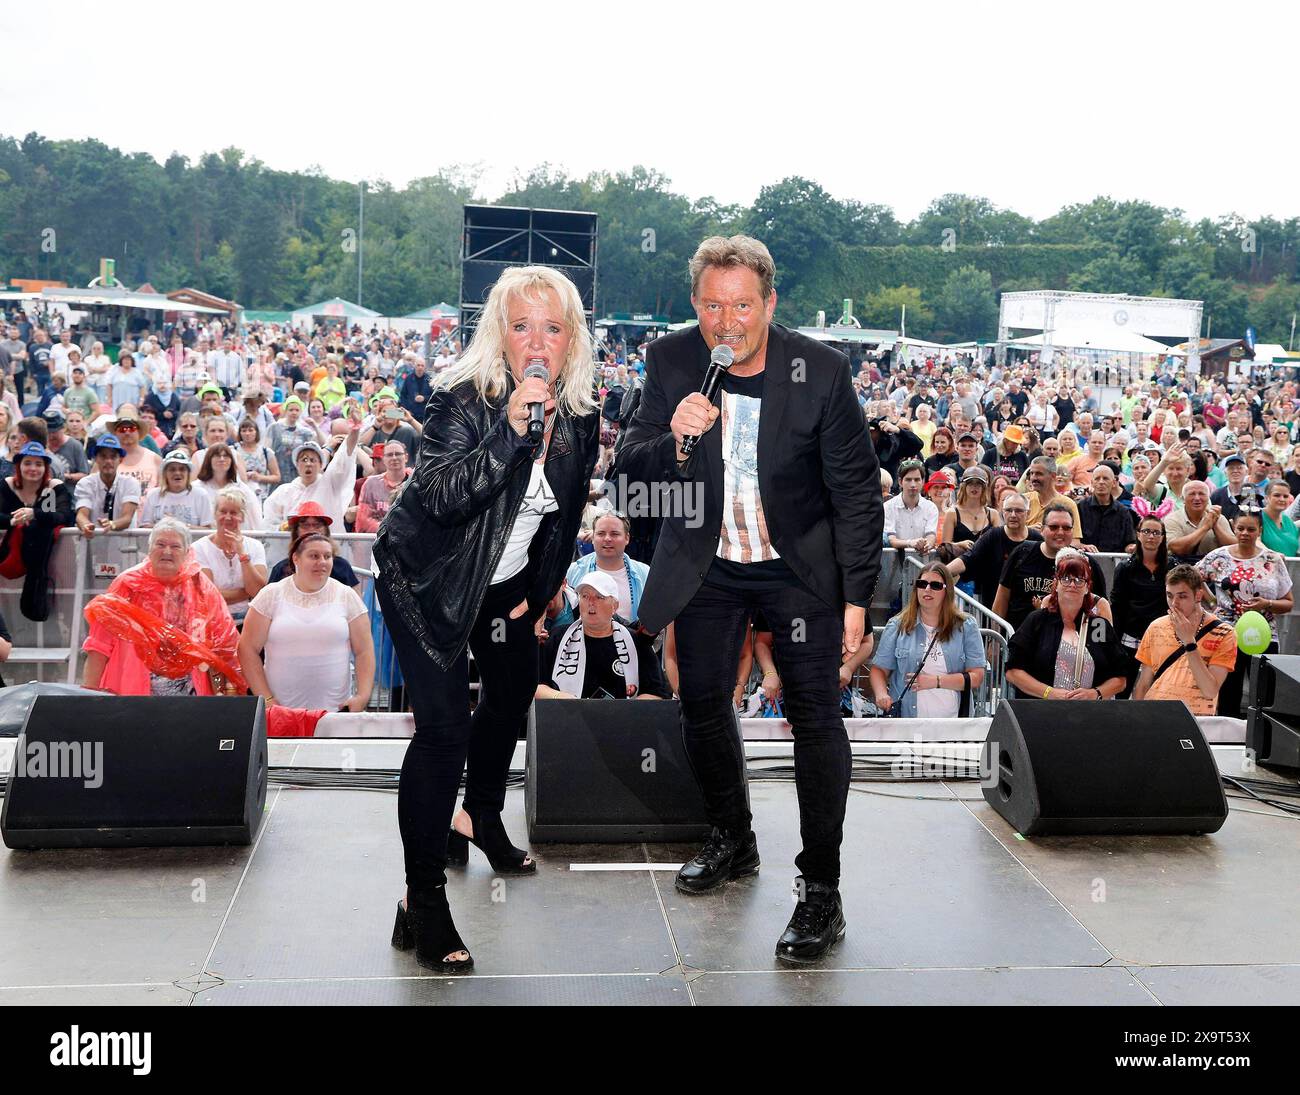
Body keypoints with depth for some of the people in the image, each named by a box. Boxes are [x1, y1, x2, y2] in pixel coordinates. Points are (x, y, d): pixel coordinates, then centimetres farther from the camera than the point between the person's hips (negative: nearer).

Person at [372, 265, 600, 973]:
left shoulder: (580, 415, -6)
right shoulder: (462, 399, -25)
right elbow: (442, 497, -38)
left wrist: (538, 590, 10)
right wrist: (510, 428, -45)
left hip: (507, 580, 7)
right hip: (425, 577, -7)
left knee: (513, 694, 22)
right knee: (443, 724, -16)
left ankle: (482, 815, 52)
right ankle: (422, 903, -9)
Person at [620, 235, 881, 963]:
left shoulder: (822, 370, -17)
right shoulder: (671, 362, -11)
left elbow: (856, 488, -11)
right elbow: (636, 468, -9)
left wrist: (857, 596, -13)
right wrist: (674, 442, -32)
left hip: (800, 566, -3)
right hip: (707, 563, 3)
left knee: (815, 714, -8)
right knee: (702, 705, 11)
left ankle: (822, 891, -1)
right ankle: (733, 841, 35)